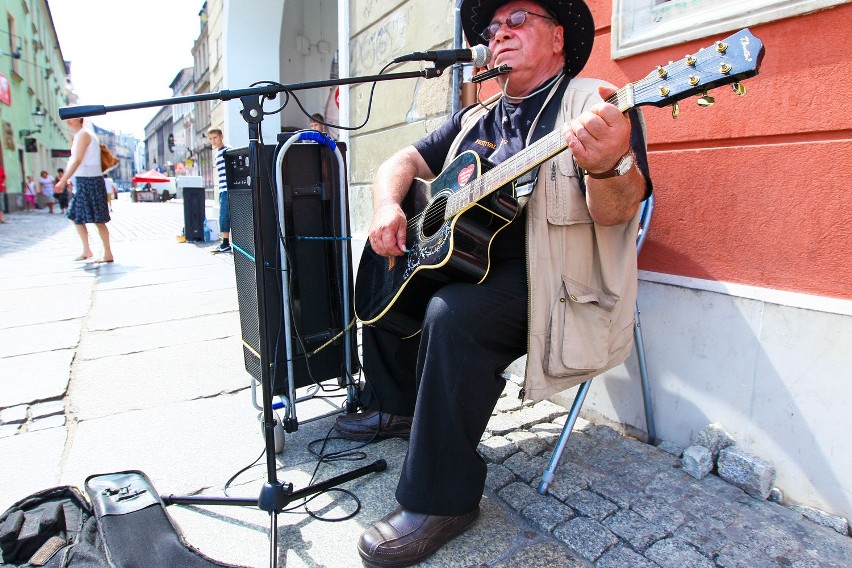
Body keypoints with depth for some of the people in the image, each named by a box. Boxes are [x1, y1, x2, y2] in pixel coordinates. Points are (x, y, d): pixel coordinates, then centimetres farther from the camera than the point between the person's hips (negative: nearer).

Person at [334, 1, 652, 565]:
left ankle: (442, 500, -15)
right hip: (462, 261, 8)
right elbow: (404, 161, 15)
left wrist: (608, 165, -42)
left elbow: (619, 211, -19)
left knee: (453, 315, -33)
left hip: (549, 280, -8)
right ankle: (396, 407, 28)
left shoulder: (595, 104, -5)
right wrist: (388, 207, -6)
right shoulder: (475, 119, 17)